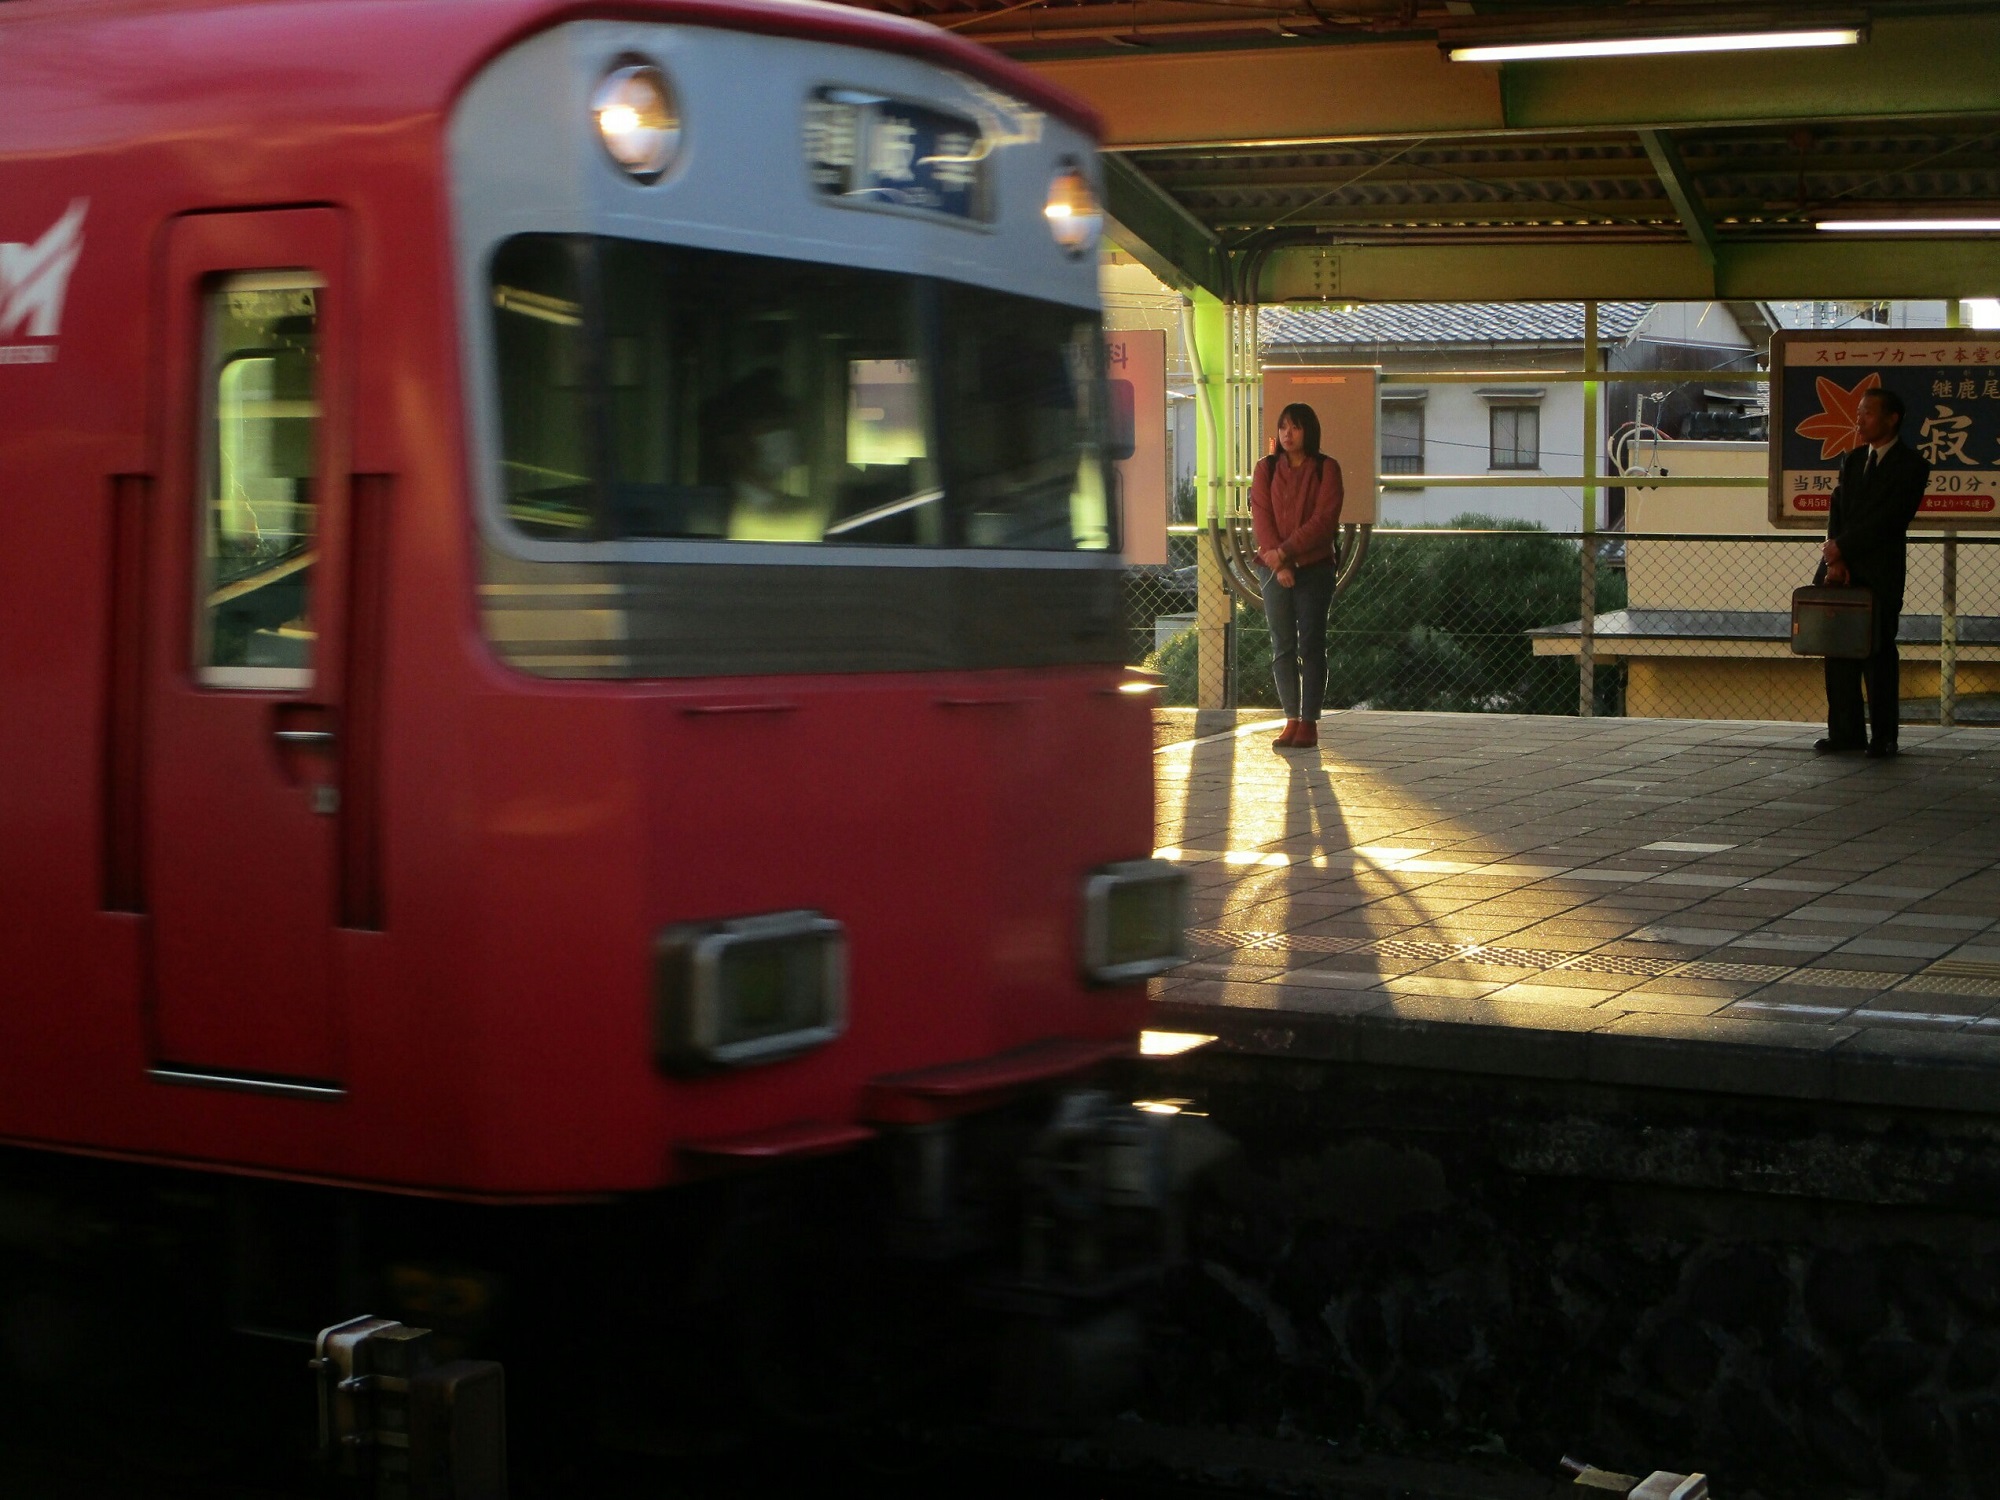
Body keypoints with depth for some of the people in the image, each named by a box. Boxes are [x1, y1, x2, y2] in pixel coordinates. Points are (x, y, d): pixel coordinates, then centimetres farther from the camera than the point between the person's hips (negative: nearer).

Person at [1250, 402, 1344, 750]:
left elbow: (1324, 519, -9)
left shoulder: (1326, 469, 0)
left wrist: (1286, 551, -16)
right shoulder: (1266, 469, 8)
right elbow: (1261, 516, 0)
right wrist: (1278, 563, -12)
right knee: (1282, 646, 2)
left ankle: (1309, 722, -1)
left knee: (1311, 646, -3)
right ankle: (1292, 720, 7)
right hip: (1274, 569, 2)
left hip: (1315, 568, -2)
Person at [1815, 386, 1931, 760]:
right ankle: (1846, 731, 9)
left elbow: (1888, 519, -12)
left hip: (1879, 574, -6)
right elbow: (1836, 512, 10)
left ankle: (1883, 736, 0)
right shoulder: (1852, 461, 17)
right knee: (1839, 654, 3)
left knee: (1879, 655, -5)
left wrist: (1843, 548, -11)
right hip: (1842, 570, 6)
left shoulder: (1910, 466, -3)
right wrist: (1835, 560, -5)